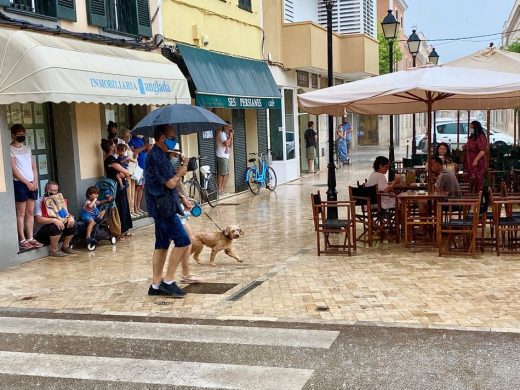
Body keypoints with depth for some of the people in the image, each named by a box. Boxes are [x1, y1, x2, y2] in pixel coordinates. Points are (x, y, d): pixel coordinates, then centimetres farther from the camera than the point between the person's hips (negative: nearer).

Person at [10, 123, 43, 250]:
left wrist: (35, 181, 0)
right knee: (21, 213, -3)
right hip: (20, 183, -6)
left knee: (30, 212, 6)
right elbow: (14, 170, -10)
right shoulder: (10, 150, -4)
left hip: (32, 183, 6)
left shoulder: (27, 148, 15)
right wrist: (27, 183, -11)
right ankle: (22, 240, -1)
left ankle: (30, 238, 11)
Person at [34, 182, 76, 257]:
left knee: (72, 223, -13)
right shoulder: (40, 201, -9)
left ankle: (65, 247, 3)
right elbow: (38, 219, -21)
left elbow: (66, 214, 8)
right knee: (56, 226, -33)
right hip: (44, 230, -6)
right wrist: (54, 220, -34)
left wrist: (70, 217, -18)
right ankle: (54, 250, -15)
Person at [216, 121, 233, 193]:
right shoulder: (222, 133, -9)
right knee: (222, 173, -9)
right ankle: (219, 189, -4)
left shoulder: (227, 134, 19)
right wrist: (230, 136, -9)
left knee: (227, 173, 10)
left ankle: (222, 188, 16)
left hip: (226, 156, 10)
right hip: (222, 157, -10)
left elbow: (230, 145, 16)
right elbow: (226, 143, -22)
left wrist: (231, 136, 7)